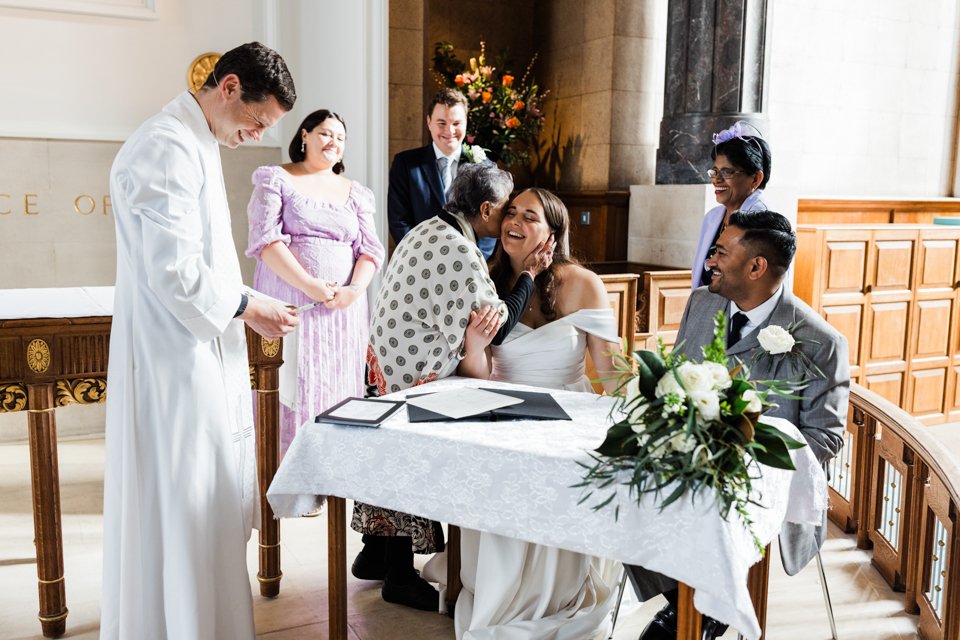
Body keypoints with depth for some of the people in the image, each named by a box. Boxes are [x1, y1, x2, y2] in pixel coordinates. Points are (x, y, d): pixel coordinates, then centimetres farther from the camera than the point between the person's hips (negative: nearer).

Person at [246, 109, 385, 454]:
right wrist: (309, 285, -17)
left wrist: (355, 289, -10)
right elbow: (266, 239, -8)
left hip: (345, 309, 4)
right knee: (294, 393, -5)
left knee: (338, 393, 4)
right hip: (292, 304, -4)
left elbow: (371, 249, 10)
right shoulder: (276, 179, 5)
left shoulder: (355, 193, 17)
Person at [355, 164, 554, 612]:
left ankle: (375, 554, 33)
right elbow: (494, 327, -20)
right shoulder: (457, 251, -21)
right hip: (415, 374, -10)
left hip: (389, 364, 10)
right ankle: (399, 576, 17)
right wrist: (529, 274, -11)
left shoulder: (429, 230, 11)